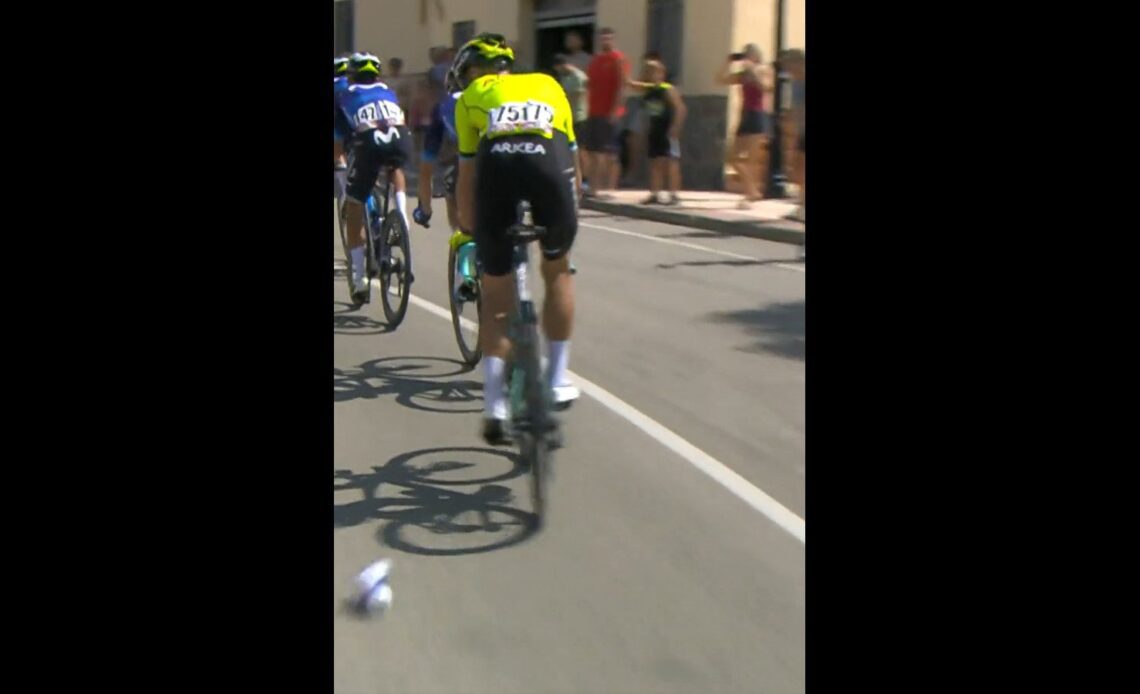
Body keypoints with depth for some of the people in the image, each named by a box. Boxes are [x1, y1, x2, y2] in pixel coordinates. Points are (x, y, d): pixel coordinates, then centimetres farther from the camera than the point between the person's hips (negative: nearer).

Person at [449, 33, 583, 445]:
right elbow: (573, 163, 36)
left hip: (497, 167, -1)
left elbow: (466, 177, 28)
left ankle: (494, 405, 7)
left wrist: (468, 231, 39)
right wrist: (568, 214, 48)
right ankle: (557, 381, 24)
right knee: (558, 272, 27)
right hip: (551, 167, 1)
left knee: (496, 296, 15)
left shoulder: (472, 96, 29)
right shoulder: (548, 85, 35)